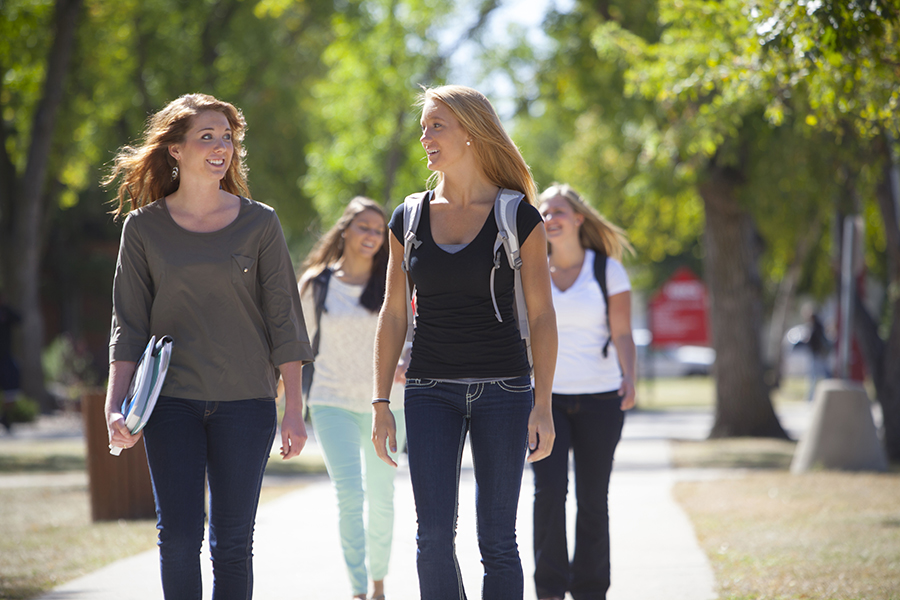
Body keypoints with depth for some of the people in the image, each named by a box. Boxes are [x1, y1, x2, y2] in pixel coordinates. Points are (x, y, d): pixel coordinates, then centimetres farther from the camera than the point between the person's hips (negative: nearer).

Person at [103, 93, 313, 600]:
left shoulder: (259, 223, 3)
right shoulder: (144, 227, 4)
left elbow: (283, 321, 3)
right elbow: (129, 325, 5)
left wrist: (295, 407, -1)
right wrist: (115, 406, -5)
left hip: (246, 401, 0)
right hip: (172, 401, 0)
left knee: (233, 543, 0)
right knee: (178, 537, -5)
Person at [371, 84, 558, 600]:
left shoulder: (519, 218, -2)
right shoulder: (409, 219, 6)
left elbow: (542, 316, -2)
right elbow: (394, 315, 9)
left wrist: (543, 406, -9)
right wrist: (381, 404, 4)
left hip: (503, 387, -2)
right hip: (431, 389, 2)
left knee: (497, 541, -1)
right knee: (434, 535, -8)